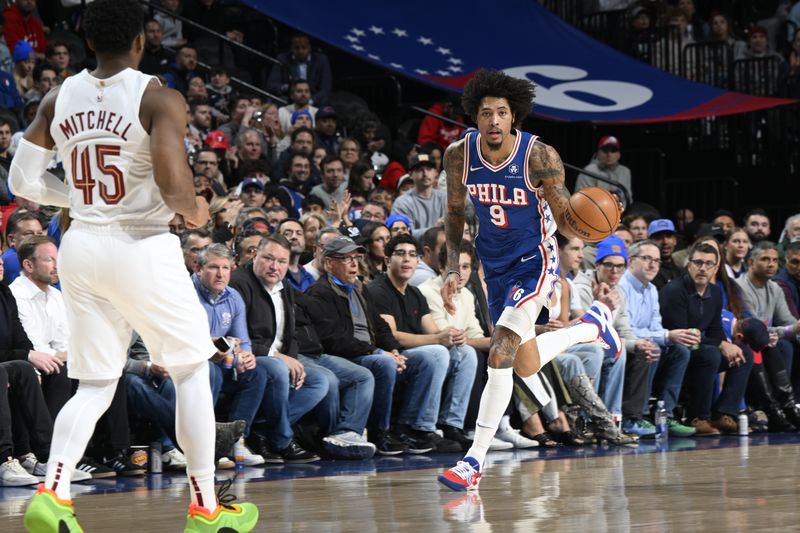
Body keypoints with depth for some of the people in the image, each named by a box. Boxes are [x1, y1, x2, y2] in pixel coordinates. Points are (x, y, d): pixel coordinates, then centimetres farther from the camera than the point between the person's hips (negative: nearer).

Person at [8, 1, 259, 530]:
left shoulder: (58, 99, 5)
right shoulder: (159, 99, -12)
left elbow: (23, 180, 7)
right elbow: (174, 185, -22)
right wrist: (195, 210, 0)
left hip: (81, 246, 5)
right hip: (141, 246, -5)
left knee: (95, 386, 13)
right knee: (192, 372, 12)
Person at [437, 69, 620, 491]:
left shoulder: (540, 157, -23)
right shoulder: (459, 155, -11)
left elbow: (565, 221, -13)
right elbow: (455, 213, 5)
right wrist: (453, 269, -5)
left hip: (534, 259, -5)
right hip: (495, 264, 6)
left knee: (500, 354, -22)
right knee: (526, 368, 17)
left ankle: (474, 461, -19)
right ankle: (592, 327, 46)